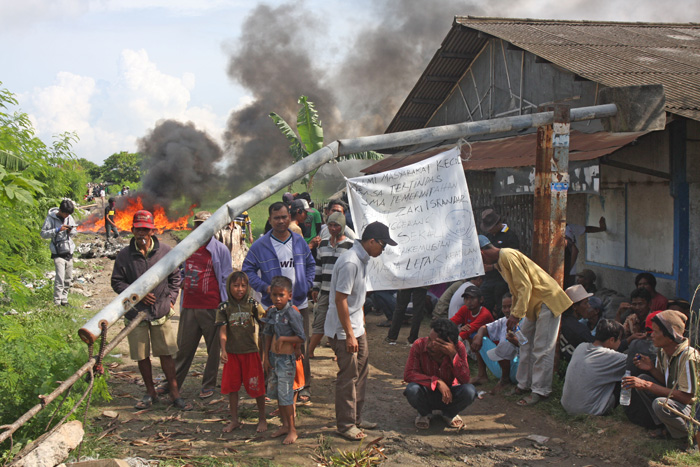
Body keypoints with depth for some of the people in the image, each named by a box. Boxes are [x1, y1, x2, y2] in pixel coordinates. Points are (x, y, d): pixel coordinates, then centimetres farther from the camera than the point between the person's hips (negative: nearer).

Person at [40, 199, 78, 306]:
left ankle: (64, 300, 21)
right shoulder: (51, 218, -8)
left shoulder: (69, 217, 6)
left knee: (68, 279, 10)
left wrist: (71, 231, -8)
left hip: (69, 252, 6)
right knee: (60, 278, -14)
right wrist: (57, 230, -21)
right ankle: (57, 302, -10)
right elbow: (43, 233, -11)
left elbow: (75, 232, 15)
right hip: (58, 253, -6)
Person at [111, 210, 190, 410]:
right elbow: (117, 282, 3)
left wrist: (170, 299, 3)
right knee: (142, 356, 9)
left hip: (161, 312, 0)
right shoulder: (124, 255, -3)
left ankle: (174, 394, 13)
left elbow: (175, 277, 11)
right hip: (135, 312, 0)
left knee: (166, 354, 3)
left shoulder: (165, 251, 0)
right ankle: (150, 393, 25)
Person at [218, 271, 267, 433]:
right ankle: (234, 420, 22)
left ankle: (262, 419, 19)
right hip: (232, 353, 1)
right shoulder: (224, 308, -1)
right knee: (232, 386, 8)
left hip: (251, 352, -1)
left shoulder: (253, 305, -1)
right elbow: (223, 331, -6)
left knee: (256, 386, 3)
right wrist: (223, 350, -17)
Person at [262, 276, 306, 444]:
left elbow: (302, 338, -15)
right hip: (273, 356, 7)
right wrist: (266, 357, 9)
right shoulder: (272, 312, 4)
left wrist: (284, 338, -25)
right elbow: (268, 335, 11)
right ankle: (284, 425, 28)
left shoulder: (292, 314, -17)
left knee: (285, 394, -3)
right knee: (277, 393, 14)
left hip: (286, 358, -7)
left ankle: (292, 430, 9)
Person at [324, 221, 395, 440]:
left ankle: (356, 417, 29)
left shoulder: (362, 259, 7)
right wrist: (349, 335, -22)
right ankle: (346, 425, 10)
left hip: (356, 326, 10)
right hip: (344, 330, -10)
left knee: (361, 372, 17)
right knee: (348, 377, -2)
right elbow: (340, 299, -25)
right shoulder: (350, 263, -25)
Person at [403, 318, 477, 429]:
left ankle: (450, 413, 5)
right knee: (412, 390, -34)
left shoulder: (458, 347, -18)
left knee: (469, 391, -29)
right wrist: (437, 382, -36)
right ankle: (424, 413, 3)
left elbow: (465, 380, -23)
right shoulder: (419, 345, -20)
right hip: (427, 395, -1)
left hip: (448, 394, 1)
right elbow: (408, 374, -26)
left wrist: (453, 354, -36)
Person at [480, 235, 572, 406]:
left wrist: (516, 315, -23)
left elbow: (525, 286, -24)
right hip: (534, 304, 11)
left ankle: (540, 391, -4)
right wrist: (513, 315, 19)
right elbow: (516, 290, 20)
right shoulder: (499, 262, 11)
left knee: (542, 348, -8)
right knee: (525, 343, 13)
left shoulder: (507, 256, -21)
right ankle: (524, 384, 20)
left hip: (547, 300, -11)